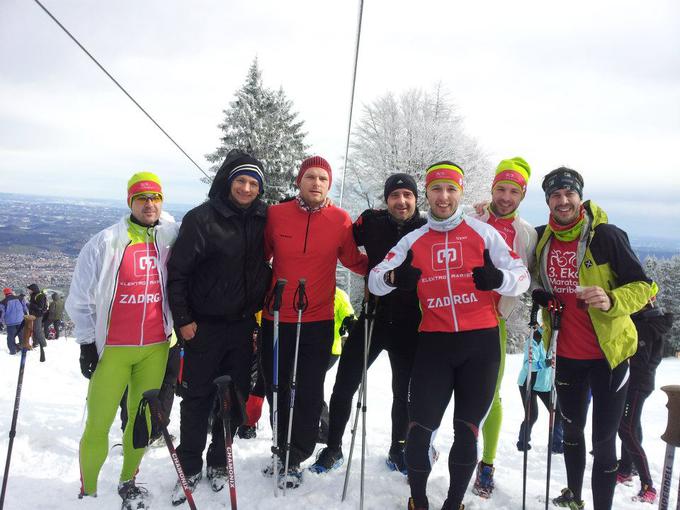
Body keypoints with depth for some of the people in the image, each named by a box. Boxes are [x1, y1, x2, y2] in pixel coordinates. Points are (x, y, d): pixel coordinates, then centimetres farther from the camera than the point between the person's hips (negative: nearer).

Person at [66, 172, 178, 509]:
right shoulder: (105, 243, -4)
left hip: (156, 347, 2)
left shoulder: (171, 238, 3)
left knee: (143, 417, 10)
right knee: (98, 423, 0)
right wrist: (87, 342, -1)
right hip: (112, 349, -2)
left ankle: (128, 482, 29)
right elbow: (80, 298, 0)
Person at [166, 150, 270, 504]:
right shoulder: (201, 218, -11)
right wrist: (183, 319, -10)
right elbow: (177, 271, -10)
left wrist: (258, 305, 8)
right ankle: (190, 468, 21)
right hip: (204, 326, -3)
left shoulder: (263, 219, 1)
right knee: (197, 398, 6)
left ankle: (218, 463, 28)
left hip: (243, 325, 4)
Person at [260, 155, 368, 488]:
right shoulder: (276, 215, -2)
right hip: (276, 319, 1)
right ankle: (284, 448, 35)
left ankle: (294, 459, 24)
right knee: (277, 389, 13)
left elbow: (354, 261, 5)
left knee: (308, 394, 5)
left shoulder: (341, 220, -2)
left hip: (318, 322, -1)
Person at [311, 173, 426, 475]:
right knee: (344, 385, 4)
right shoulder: (372, 223, -3)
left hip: (409, 324, 0)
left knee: (403, 392, 14)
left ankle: (398, 449, 35)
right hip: (373, 316, 0)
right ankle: (333, 449, 24)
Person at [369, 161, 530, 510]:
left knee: (467, 431, 5)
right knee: (420, 429, -4)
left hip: (480, 342, 0)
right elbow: (375, 280, 4)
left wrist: (498, 279, -23)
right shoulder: (413, 240, 8)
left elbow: (522, 277, 1)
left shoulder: (483, 232, 3)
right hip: (434, 343, 1)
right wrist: (394, 277, -20)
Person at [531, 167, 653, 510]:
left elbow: (643, 288, -12)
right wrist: (540, 297, -1)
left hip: (608, 354, -5)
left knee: (603, 442, 2)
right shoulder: (542, 239, 0)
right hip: (567, 355, 5)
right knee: (571, 430, 21)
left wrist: (610, 300, -30)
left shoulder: (606, 236, -14)